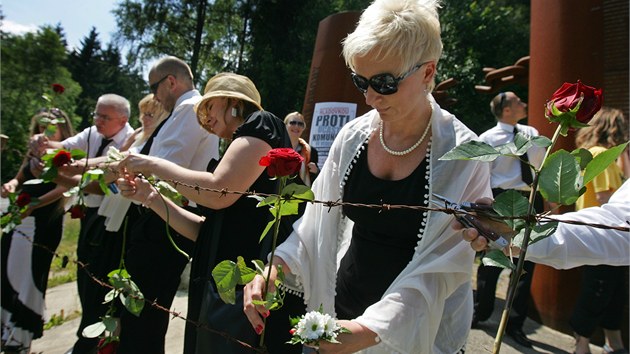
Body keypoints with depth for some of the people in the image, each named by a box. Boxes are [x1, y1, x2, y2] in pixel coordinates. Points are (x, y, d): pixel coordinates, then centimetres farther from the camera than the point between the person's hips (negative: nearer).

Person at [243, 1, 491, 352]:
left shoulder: (463, 156, -16)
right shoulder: (353, 137, -5)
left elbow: (440, 267, -20)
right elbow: (316, 224, 1)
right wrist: (278, 266, -16)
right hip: (339, 316, 4)